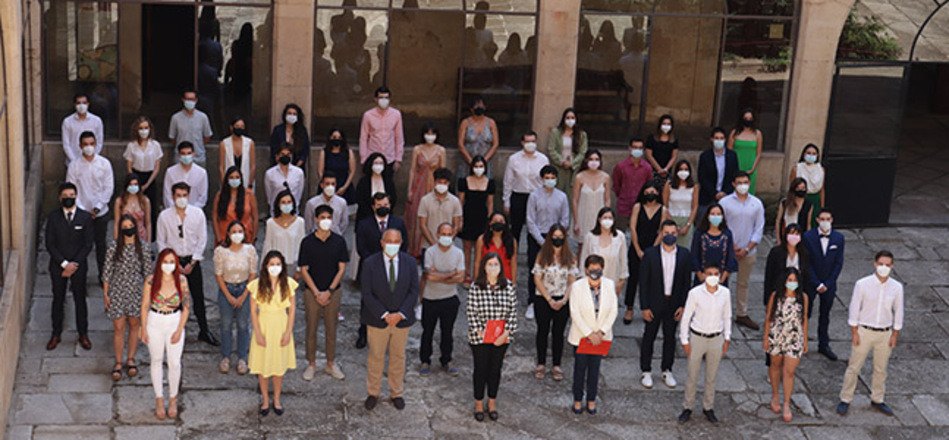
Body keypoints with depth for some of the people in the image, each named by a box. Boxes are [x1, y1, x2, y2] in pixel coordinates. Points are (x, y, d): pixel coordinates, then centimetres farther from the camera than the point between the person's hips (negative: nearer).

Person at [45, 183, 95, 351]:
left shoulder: (85, 217, -6)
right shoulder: (52, 217, -5)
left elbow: (88, 244, -6)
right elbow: (49, 244, -6)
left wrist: (74, 265, -13)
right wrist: (64, 263, -15)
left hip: (79, 266, 0)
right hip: (58, 266, 1)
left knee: (80, 300, 9)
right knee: (58, 300, 10)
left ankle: (83, 335, 21)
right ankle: (56, 335, 22)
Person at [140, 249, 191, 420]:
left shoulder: (181, 280, -10)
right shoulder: (151, 280, -11)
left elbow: (186, 307, -4)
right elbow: (145, 306, -2)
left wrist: (179, 330, -7)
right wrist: (143, 328, -1)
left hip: (175, 323, 0)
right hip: (154, 323, 0)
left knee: (174, 362, 2)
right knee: (156, 361, 12)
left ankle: (173, 399, 21)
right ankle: (159, 399, 26)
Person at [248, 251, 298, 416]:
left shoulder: (288, 283, -7)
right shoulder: (257, 285, -11)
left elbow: (292, 309, -2)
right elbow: (253, 311, -6)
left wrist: (288, 332, -6)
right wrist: (258, 334, -10)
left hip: (281, 327, 1)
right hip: (263, 326, -1)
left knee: (279, 365, 11)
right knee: (262, 365, 8)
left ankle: (277, 399, 28)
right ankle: (265, 399, 27)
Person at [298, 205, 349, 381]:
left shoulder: (339, 241, -2)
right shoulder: (307, 242, -5)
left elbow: (342, 268, -2)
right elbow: (304, 270, -4)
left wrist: (329, 292, -10)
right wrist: (317, 293, -11)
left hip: (333, 292, 1)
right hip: (312, 292, -1)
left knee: (331, 329, 9)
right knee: (311, 329, 6)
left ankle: (331, 364, 23)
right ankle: (311, 364, 19)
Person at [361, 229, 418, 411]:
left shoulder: (410, 262, -4)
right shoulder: (370, 263, -11)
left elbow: (413, 292, -3)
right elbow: (367, 294, -11)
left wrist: (400, 314, -15)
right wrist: (384, 315, -18)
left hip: (402, 320, 2)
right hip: (377, 320, -2)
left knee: (398, 357, 14)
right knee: (376, 357, 10)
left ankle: (396, 393, 29)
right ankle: (373, 393, 27)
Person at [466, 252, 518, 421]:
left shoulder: (509, 286, -3)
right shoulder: (475, 287, -9)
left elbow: (513, 312, -2)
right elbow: (471, 312, -8)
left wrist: (506, 333, -9)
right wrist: (480, 332, -12)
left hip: (501, 338, 2)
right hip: (479, 337, -2)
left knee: (495, 369, 12)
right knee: (480, 369, 8)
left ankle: (492, 403, 29)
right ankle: (479, 403, 25)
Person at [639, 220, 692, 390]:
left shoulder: (684, 255, -3)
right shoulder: (650, 254, -10)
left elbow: (687, 282, 2)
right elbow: (643, 282, -7)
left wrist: (683, 305, -3)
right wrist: (644, 307, -9)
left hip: (674, 304, 2)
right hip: (654, 304, -2)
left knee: (670, 337, 13)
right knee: (649, 337, 8)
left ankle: (667, 371, 28)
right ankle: (646, 372, 22)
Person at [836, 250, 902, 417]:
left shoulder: (896, 287, -4)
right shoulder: (862, 284, -11)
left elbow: (898, 312, 6)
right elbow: (854, 309, -6)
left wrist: (895, 335, 5)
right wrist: (854, 333, -7)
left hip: (885, 333, 3)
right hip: (864, 331, -2)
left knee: (881, 369, 14)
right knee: (854, 367, 4)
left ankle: (877, 400, 30)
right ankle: (845, 400, 15)